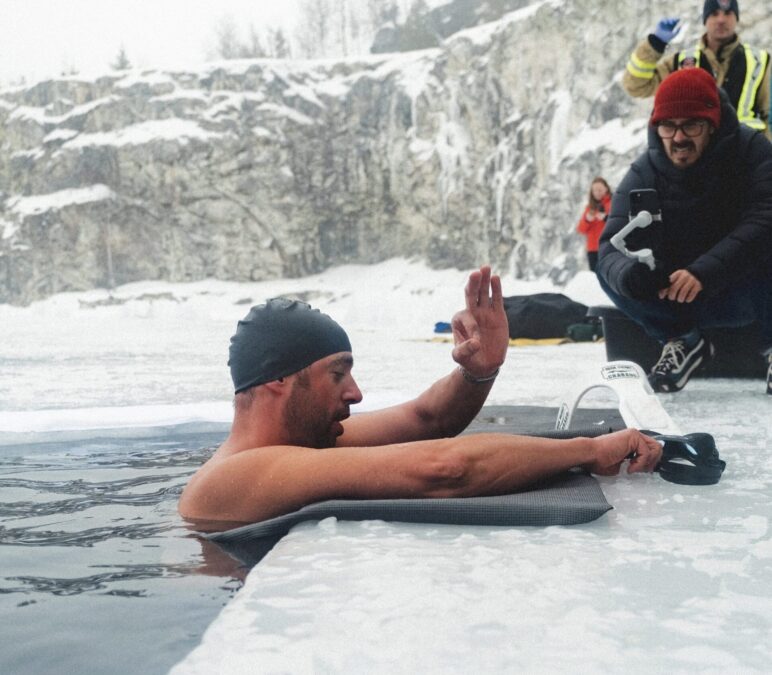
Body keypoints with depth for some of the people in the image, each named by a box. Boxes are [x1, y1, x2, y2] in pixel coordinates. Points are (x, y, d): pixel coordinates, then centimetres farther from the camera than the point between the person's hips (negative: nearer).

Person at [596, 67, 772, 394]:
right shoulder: (643, 174, -9)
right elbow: (612, 246, -18)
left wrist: (704, 272, -41)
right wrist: (627, 273, -43)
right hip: (685, 299, 3)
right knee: (610, 272, -18)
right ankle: (683, 341, 2)